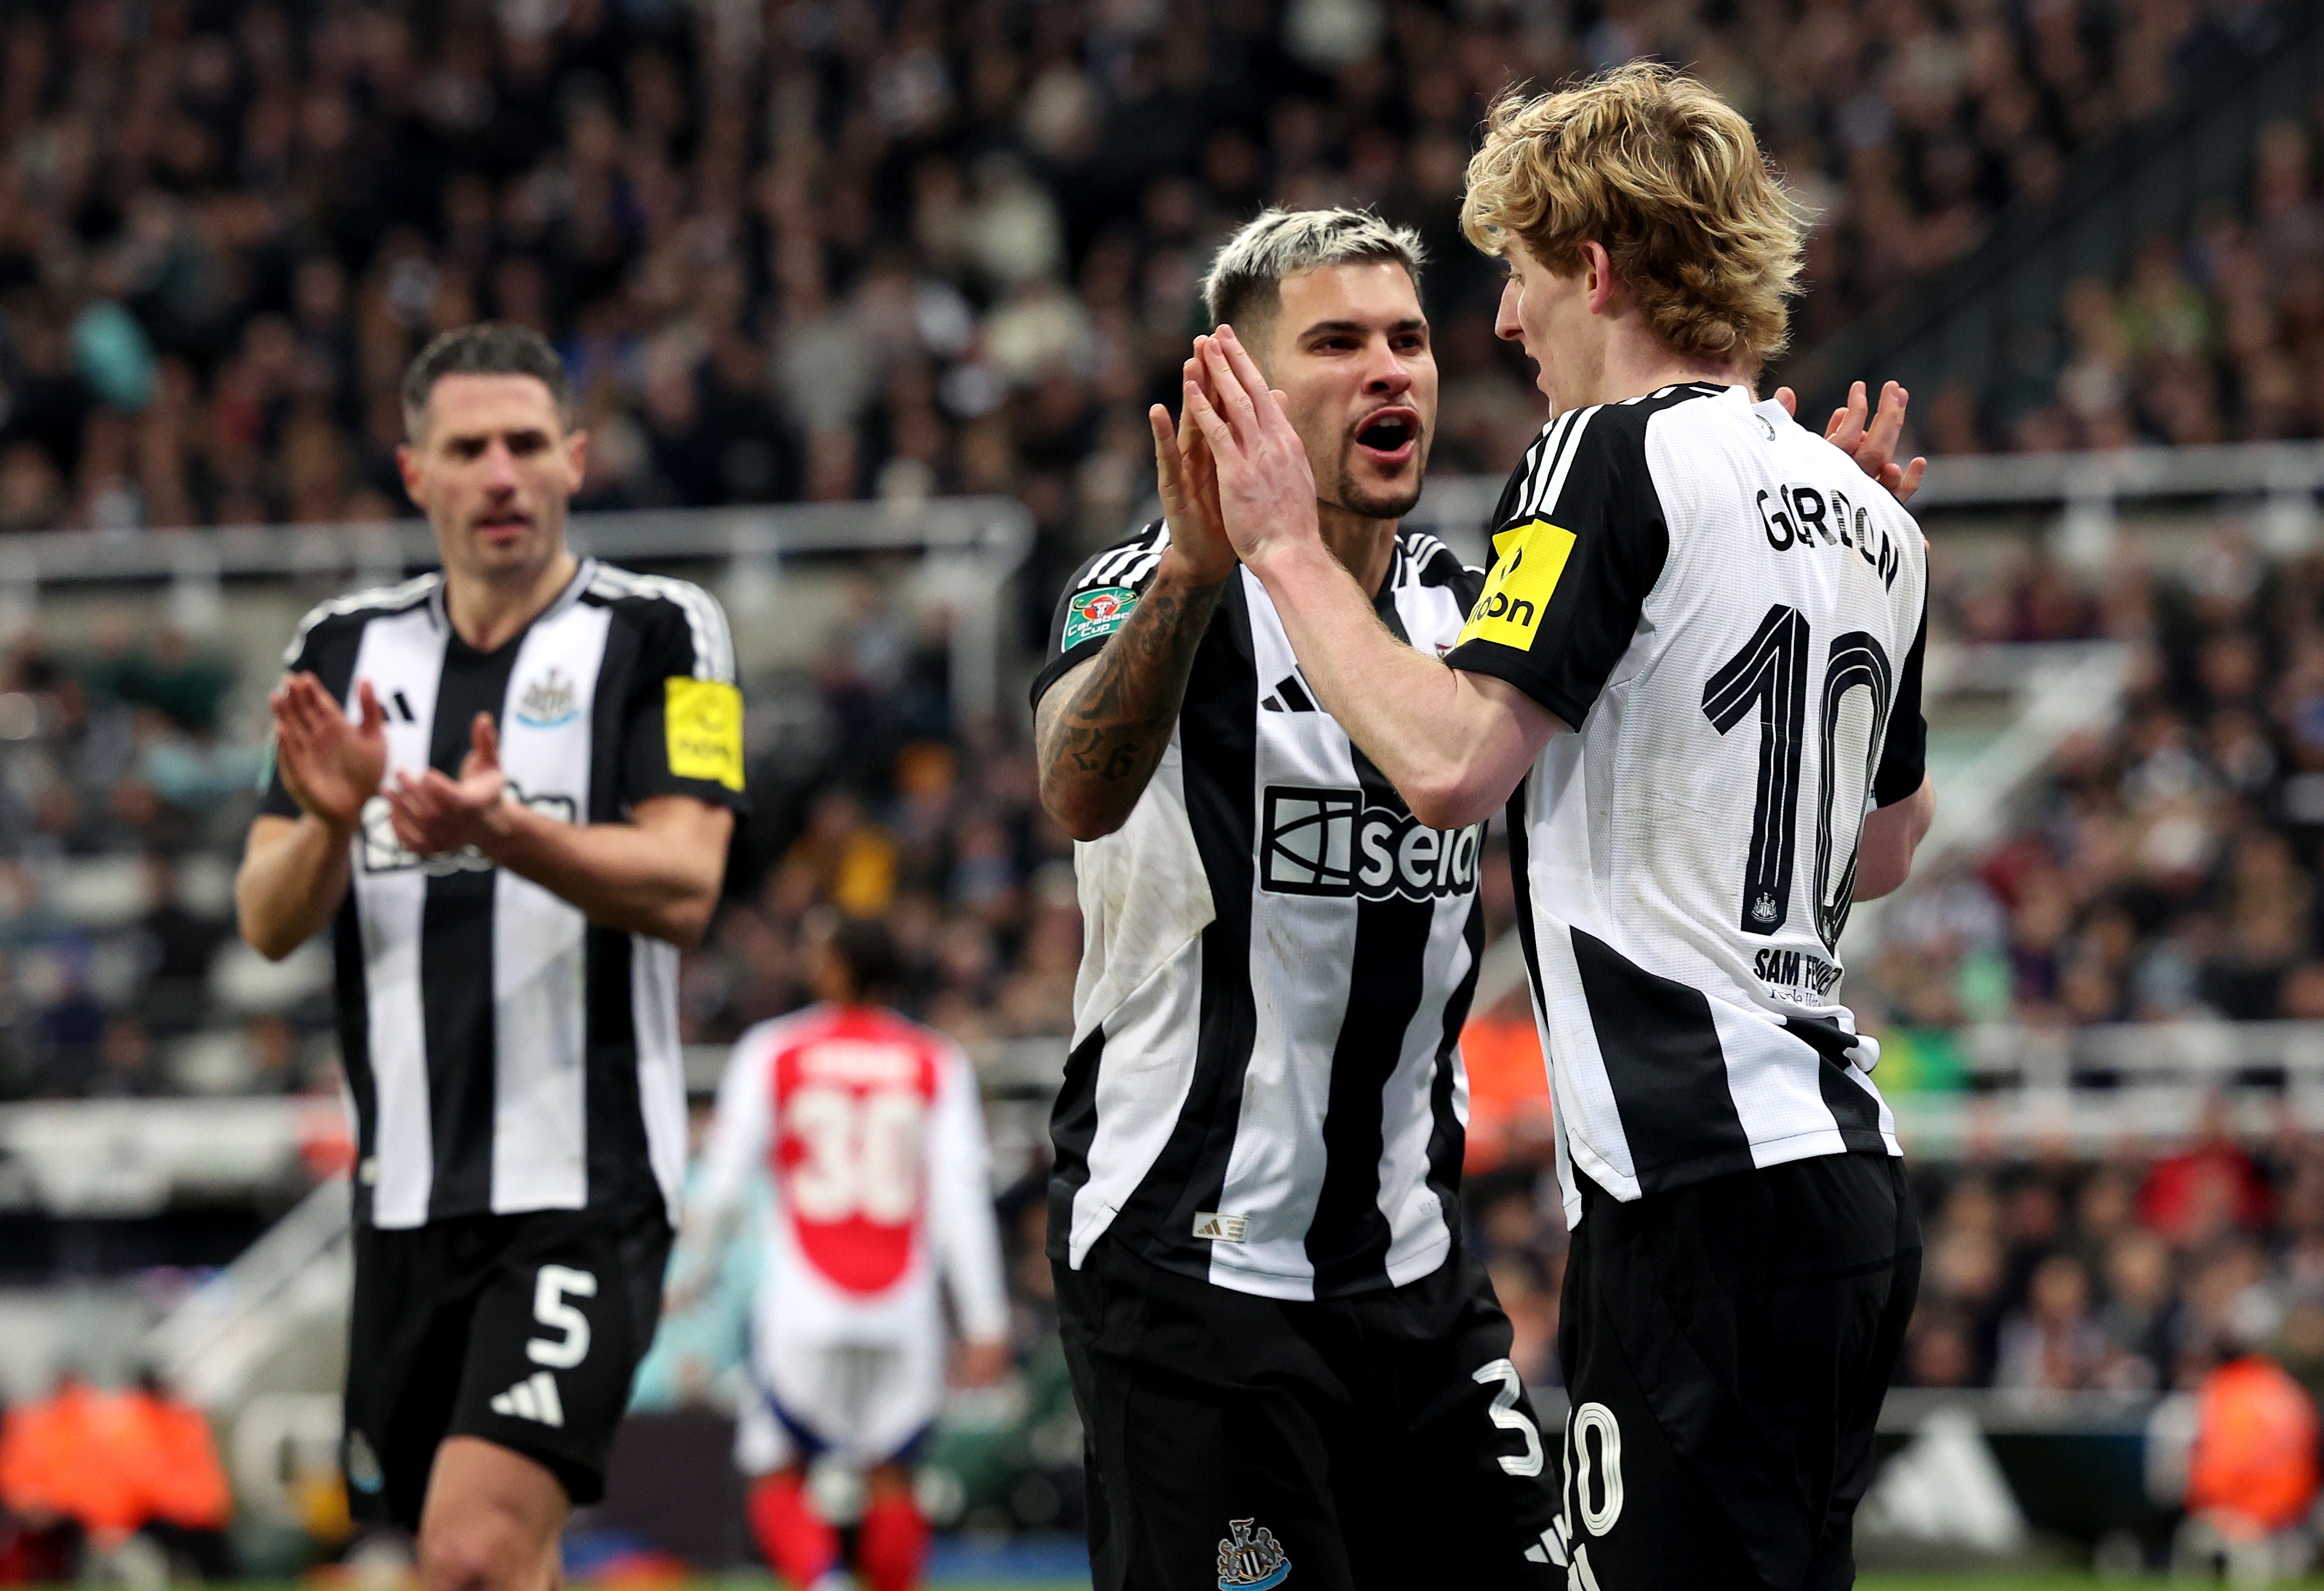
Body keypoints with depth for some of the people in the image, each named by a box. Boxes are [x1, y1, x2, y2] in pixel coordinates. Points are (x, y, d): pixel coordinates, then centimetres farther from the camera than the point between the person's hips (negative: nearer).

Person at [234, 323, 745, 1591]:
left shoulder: (655, 634, -1)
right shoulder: (346, 651, 12)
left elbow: (683, 886, -12)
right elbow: (269, 924, 7)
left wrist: (506, 833, -29)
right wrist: (330, 818, -15)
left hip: (585, 1187, -5)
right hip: (408, 1189, 5)